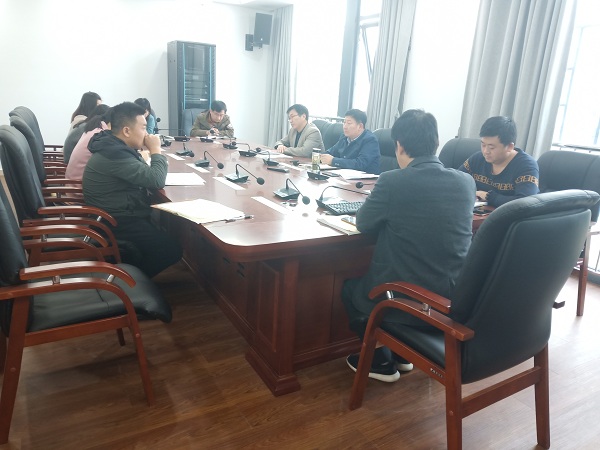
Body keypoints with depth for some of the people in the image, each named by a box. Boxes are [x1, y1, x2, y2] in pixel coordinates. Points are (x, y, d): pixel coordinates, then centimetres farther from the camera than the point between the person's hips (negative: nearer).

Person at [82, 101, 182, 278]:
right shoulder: (115, 154, -25)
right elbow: (156, 180, -26)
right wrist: (155, 149, -12)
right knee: (172, 250, -14)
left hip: (120, 214, 11)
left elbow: (145, 175, 16)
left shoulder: (113, 146, 8)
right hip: (118, 222, -11)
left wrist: (150, 152, -1)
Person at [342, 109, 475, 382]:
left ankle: (381, 361, 27)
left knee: (350, 287, 24)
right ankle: (401, 353, 37)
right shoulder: (466, 182, -1)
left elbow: (363, 223, -2)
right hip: (454, 301, 6)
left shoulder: (392, 181, -17)